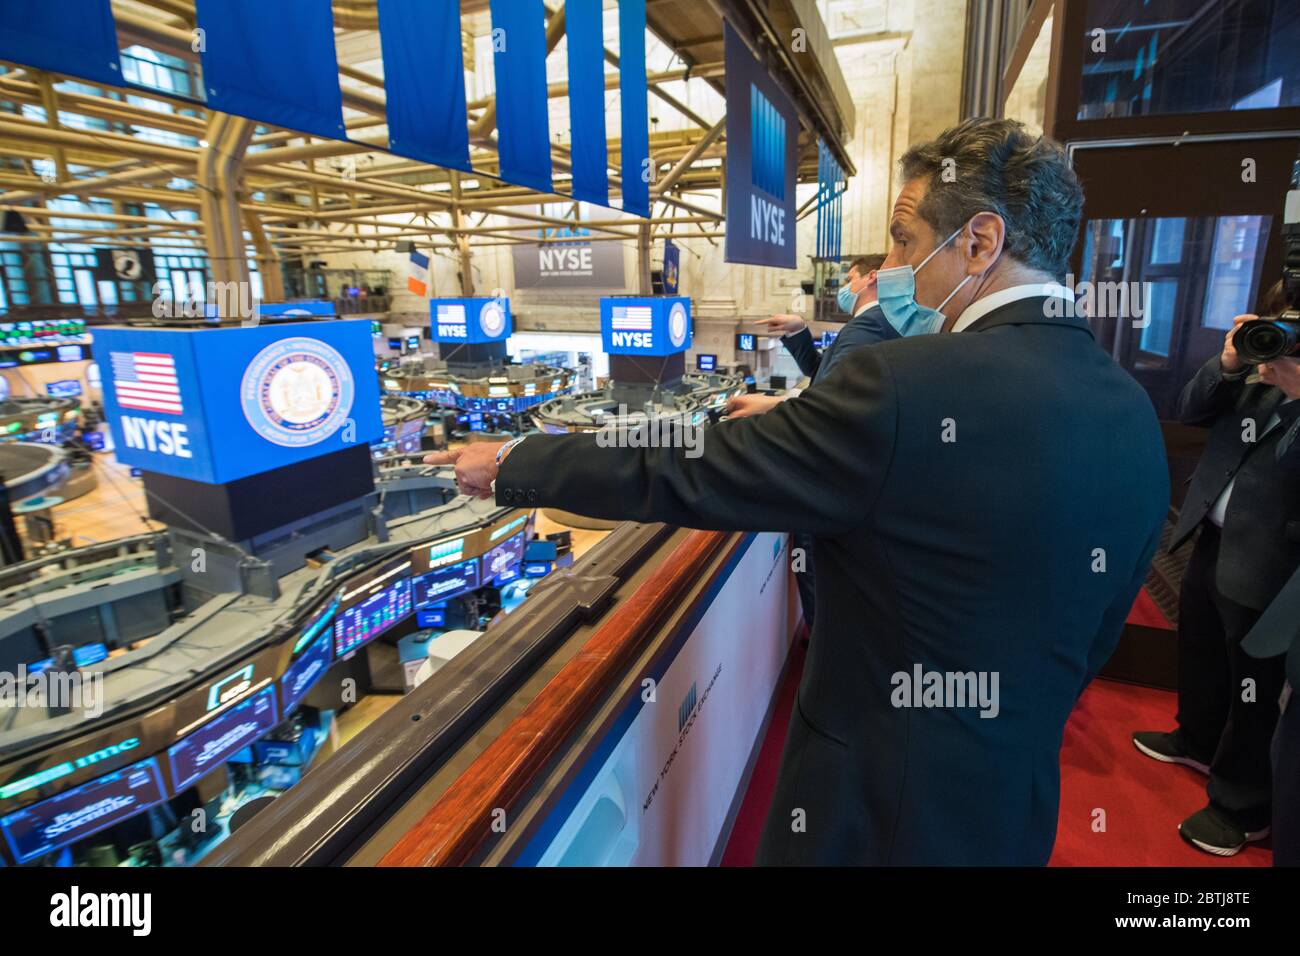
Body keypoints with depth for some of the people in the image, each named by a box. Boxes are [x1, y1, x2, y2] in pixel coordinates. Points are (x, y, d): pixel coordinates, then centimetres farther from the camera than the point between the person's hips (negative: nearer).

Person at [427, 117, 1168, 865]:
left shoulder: (908, 386, -27)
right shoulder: (1135, 412, -3)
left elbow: (682, 476, -23)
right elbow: (1092, 636, 7)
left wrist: (512, 466, -9)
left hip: (881, 801, -7)